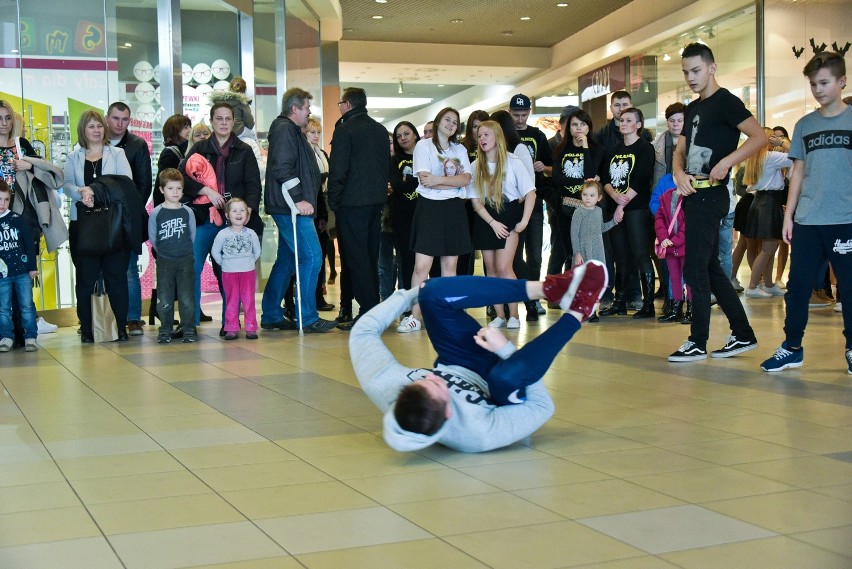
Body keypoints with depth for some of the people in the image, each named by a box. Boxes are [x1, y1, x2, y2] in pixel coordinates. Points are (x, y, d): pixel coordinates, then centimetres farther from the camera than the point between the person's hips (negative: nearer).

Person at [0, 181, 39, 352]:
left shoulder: (18, 220, 0)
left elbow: (29, 244, 2)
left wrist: (32, 267, -1)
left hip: (22, 271, -1)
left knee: (27, 306, 1)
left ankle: (30, 337, 7)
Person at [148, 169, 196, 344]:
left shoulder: (187, 212, 1)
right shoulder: (156, 213, -3)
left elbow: (193, 236, 9)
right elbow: (152, 238, 4)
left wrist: (184, 250, 9)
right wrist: (165, 251, 8)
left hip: (185, 260, 0)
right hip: (164, 262, 0)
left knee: (187, 298, 2)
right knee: (164, 299, 4)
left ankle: (188, 331, 11)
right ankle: (165, 331, 15)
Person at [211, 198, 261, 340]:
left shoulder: (251, 234, 0)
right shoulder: (222, 234, -4)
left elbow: (257, 252, 11)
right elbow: (215, 251, 5)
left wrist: (248, 262, 7)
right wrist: (225, 263, 3)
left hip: (248, 272, 1)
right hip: (229, 273, -1)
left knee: (249, 300, 2)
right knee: (231, 301, 4)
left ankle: (251, 327, 7)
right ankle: (231, 328, 8)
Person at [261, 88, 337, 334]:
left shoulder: (291, 130, 23)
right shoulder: (284, 129, -10)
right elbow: (282, 168, -21)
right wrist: (299, 199, -22)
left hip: (290, 208, 11)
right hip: (291, 208, -11)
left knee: (287, 260, 13)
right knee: (311, 257, -11)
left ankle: (271, 315, 19)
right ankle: (307, 318, -9)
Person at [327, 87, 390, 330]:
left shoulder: (345, 129, -10)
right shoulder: (380, 130, 12)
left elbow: (337, 170, -14)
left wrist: (333, 200, -6)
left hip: (353, 201, -7)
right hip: (377, 200, 7)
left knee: (356, 257, -4)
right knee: (371, 255, 14)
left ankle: (367, 313, -7)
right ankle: (374, 308, 19)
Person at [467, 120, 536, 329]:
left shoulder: (513, 162, -5)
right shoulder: (476, 166, 3)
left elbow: (530, 193, -5)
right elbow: (476, 201, 1)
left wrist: (524, 221, -12)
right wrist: (493, 222, -10)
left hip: (509, 216, -4)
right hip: (486, 219, 4)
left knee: (503, 267, -14)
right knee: (491, 269, 3)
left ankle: (513, 315, -4)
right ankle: (499, 315, 11)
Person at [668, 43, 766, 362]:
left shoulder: (725, 101, -8)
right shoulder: (693, 108, 18)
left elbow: (759, 137, -18)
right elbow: (680, 149, 17)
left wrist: (727, 162, -27)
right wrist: (679, 174, -4)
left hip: (710, 195, -9)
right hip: (693, 194, 9)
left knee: (695, 269, -8)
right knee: (710, 268, 12)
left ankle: (698, 343, 0)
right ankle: (743, 335, 19)